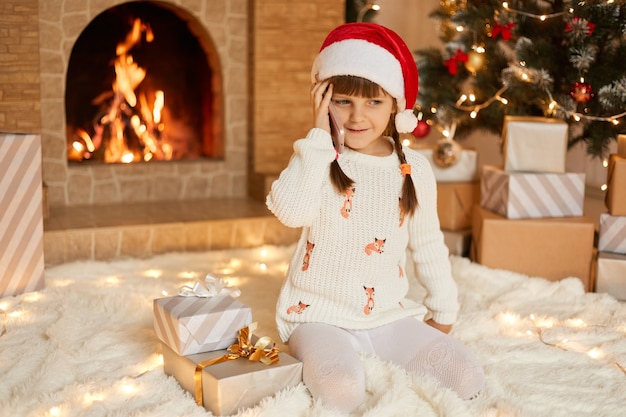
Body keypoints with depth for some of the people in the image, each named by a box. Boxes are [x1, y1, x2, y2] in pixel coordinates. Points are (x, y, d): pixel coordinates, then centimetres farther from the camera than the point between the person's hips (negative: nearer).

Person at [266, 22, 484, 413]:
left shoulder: (414, 169, 2)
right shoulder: (316, 159, -8)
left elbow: (428, 244, 14)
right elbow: (290, 210, -30)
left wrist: (443, 308, 17)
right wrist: (319, 135, -24)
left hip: (390, 314, 4)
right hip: (321, 315, -4)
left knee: (468, 379, -9)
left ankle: (378, 365, 9)